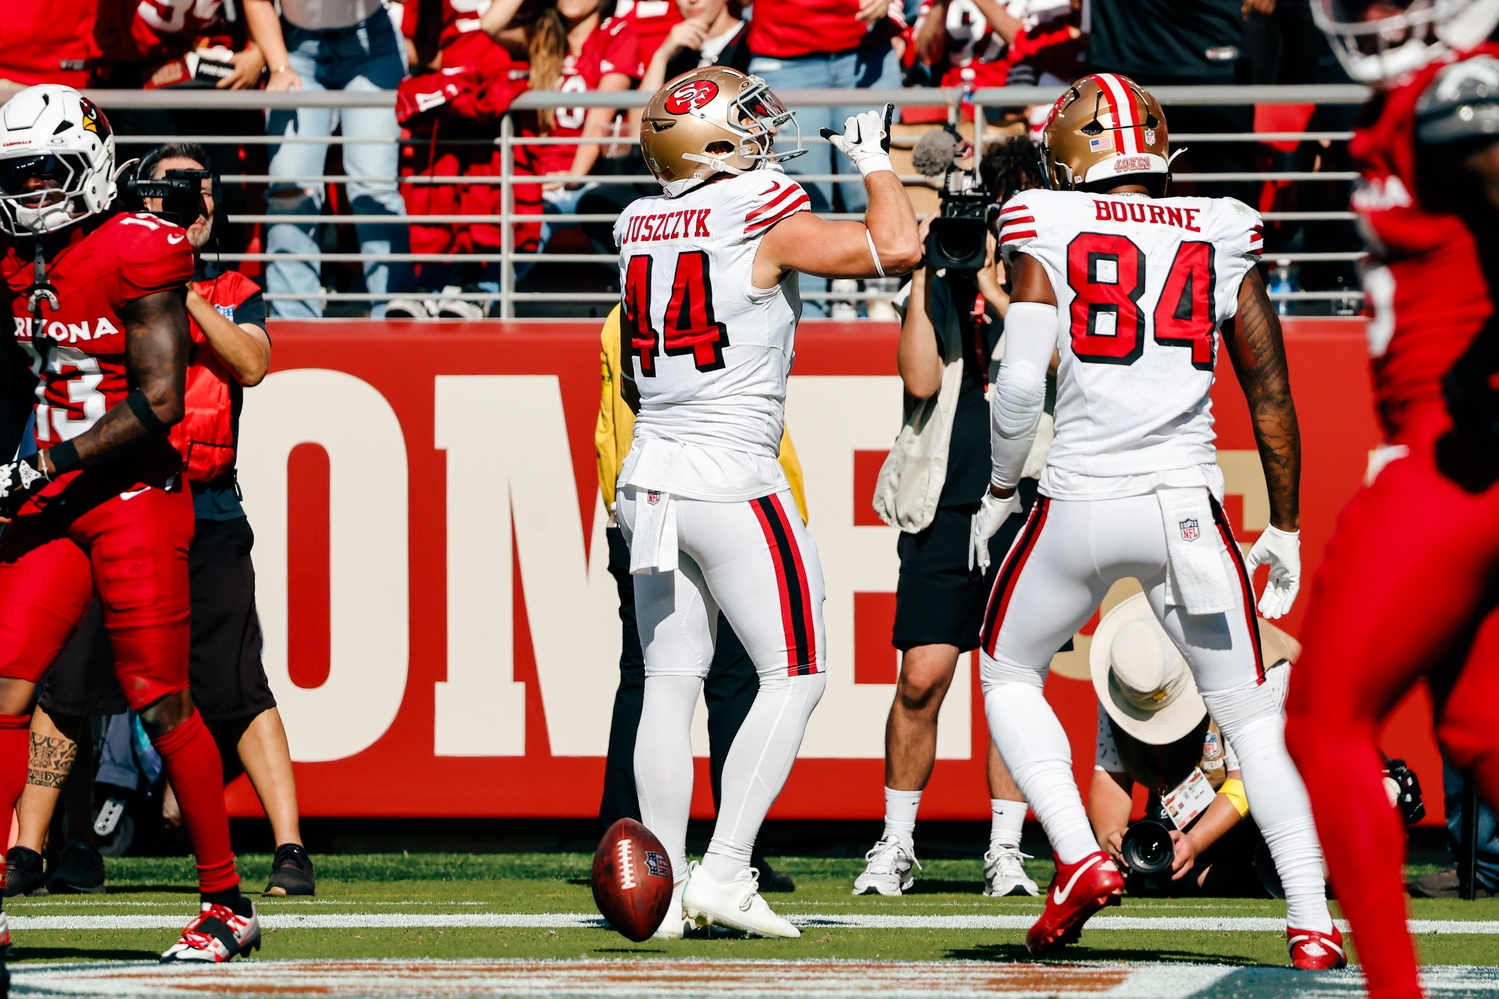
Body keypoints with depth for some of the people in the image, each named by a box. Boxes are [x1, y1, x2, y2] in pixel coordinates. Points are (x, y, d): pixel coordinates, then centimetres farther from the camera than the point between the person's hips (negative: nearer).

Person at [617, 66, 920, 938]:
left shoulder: (641, 228, 8)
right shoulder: (764, 222, -11)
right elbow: (898, 248, -10)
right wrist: (875, 158, 4)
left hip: (651, 474, 7)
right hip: (733, 476, -7)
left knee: (672, 683, 9)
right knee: (796, 676, 1)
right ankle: (724, 874, -6)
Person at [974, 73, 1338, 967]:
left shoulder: (1048, 233, 0)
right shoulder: (1223, 238, 7)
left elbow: (1020, 381, -9)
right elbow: (1272, 397, 9)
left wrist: (1001, 489, 7)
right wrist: (1285, 530, 18)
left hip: (1080, 502, -2)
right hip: (1188, 502, 2)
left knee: (1010, 677, 21)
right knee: (1251, 713, 11)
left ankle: (1080, 858, 3)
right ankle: (1313, 922, 1)